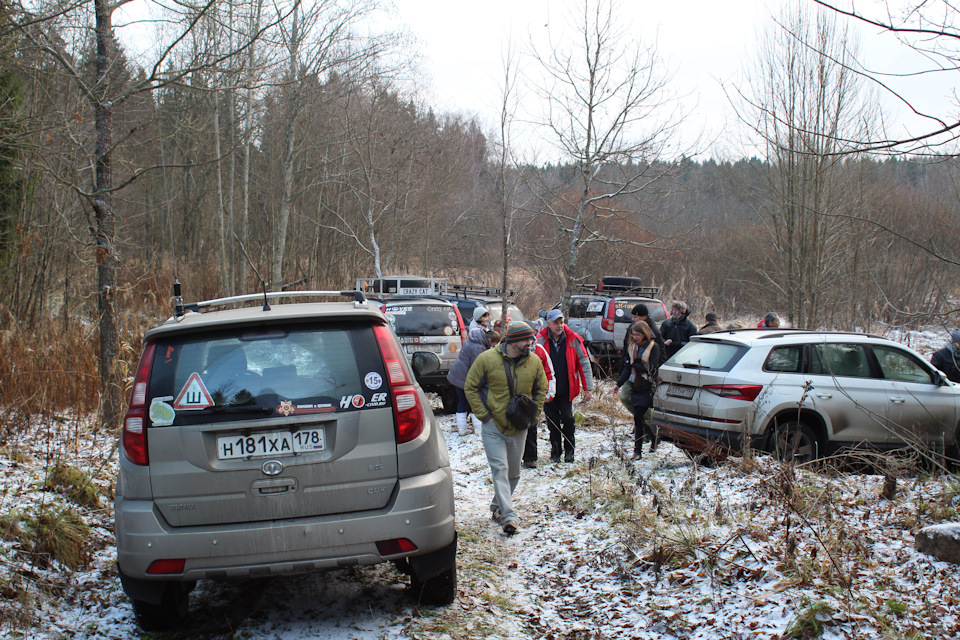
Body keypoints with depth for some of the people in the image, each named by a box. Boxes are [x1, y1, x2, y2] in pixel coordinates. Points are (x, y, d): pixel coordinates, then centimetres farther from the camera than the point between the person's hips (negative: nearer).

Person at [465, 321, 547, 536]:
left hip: (519, 429, 4)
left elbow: (541, 390, 13)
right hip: (493, 428, -4)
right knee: (500, 469, -12)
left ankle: (498, 506, 35)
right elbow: (471, 388, -5)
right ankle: (508, 516, -15)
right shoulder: (487, 359, -12)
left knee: (513, 472, 13)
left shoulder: (534, 362, -2)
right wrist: (484, 415, -10)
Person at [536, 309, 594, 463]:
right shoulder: (540, 341, -5)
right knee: (553, 422, 8)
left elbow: (584, 364, 0)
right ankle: (555, 452, 21)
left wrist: (588, 388, -4)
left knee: (567, 419, -2)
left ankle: (569, 450, 15)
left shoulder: (573, 340, -4)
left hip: (567, 389, -1)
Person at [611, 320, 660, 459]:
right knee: (638, 418, 7)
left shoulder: (653, 347, -6)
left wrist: (633, 364, -6)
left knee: (640, 417, -10)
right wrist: (619, 384, 1)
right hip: (635, 387, 5)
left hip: (648, 389, -5)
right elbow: (627, 368, 10)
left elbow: (650, 369, -14)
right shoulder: (633, 347, 11)